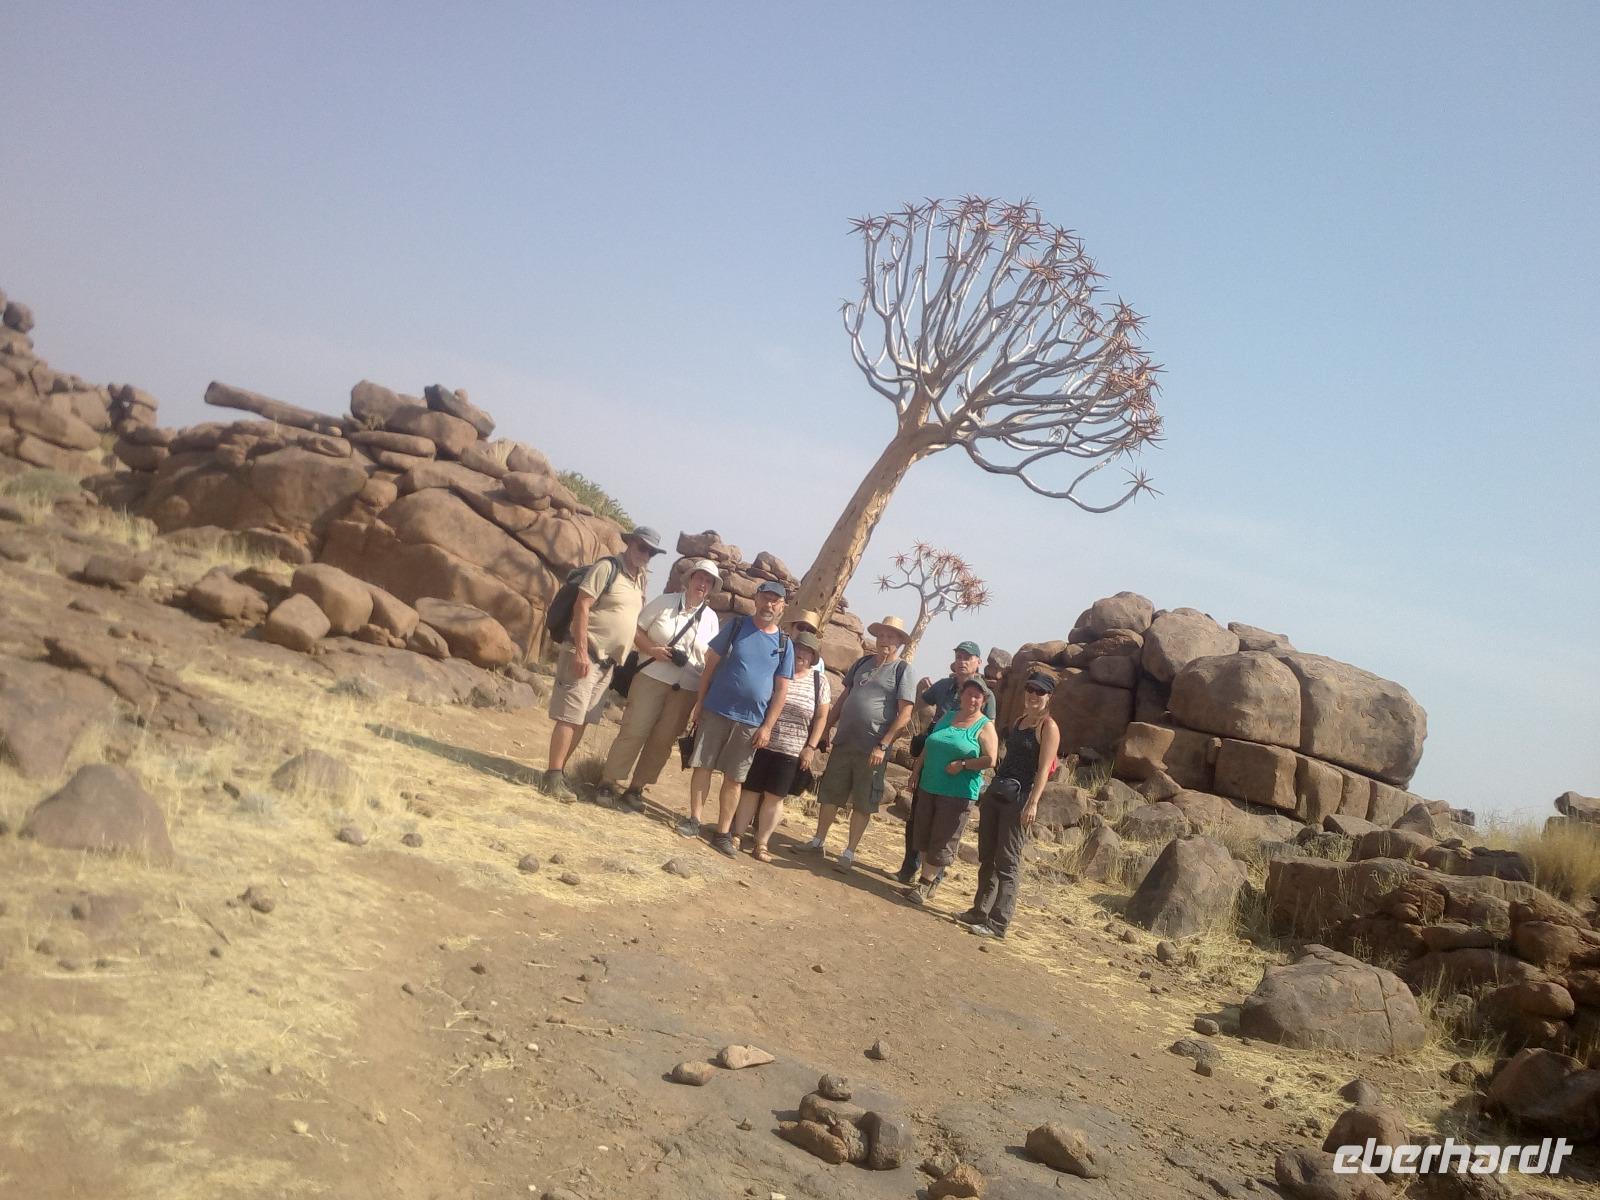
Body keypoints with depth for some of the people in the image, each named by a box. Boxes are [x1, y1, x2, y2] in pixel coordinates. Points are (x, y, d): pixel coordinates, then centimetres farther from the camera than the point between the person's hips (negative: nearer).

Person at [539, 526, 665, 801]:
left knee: (583, 719, 11)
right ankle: (552, 777, -5)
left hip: (608, 660, 8)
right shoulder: (608, 567, -9)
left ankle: (559, 771, 18)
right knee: (570, 717, -8)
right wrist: (581, 651, -21)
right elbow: (581, 606, -15)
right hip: (585, 654, -8)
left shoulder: (639, 579, 15)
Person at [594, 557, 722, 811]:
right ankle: (608, 783, 5)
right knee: (633, 732, -5)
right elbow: (636, 630, 2)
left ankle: (636, 789, 16)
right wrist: (652, 649, -14)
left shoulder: (710, 618, 7)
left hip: (686, 688, 3)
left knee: (663, 740, 4)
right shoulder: (665, 602, 0)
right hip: (652, 678, -3)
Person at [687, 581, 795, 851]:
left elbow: (781, 690, 3)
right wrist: (699, 702, -1)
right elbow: (711, 663, 4)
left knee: (734, 778, 5)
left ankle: (723, 832, 12)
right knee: (703, 766, 3)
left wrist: (767, 727, -4)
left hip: (751, 722, 1)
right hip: (715, 711, 0)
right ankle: (694, 820, 15)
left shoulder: (784, 644, 3)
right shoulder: (736, 626, 1)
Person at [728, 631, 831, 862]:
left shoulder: (819, 681, 4)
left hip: (791, 752, 1)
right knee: (749, 790, 5)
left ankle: (761, 844, 10)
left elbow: (821, 717, 5)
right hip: (759, 743, 0)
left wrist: (811, 747, -2)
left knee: (775, 797, 3)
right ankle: (736, 835, 14)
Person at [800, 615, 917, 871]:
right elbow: (843, 697, 18)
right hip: (843, 742, 5)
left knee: (863, 804, 4)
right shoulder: (862, 663, 10)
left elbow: (905, 714, -11)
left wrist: (882, 746, -17)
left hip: (872, 750, -5)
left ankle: (849, 852, 12)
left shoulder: (902, 670, -6)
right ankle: (818, 841, 25)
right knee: (830, 794, 12)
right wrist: (825, 726, 11)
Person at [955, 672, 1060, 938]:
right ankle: (980, 911, 23)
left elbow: (1043, 769, -15)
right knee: (986, 857, 13)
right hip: (996, 794, 8)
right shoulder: (1018, 721, 15)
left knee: (1006, 862, -6)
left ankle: (998, 923, -2)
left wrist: (1033, 803, -22)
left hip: (1018, 799, -8)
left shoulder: (1048, 727, -8)